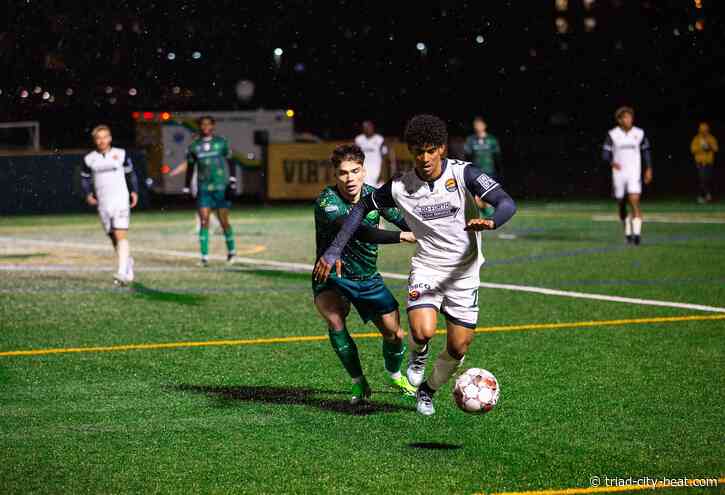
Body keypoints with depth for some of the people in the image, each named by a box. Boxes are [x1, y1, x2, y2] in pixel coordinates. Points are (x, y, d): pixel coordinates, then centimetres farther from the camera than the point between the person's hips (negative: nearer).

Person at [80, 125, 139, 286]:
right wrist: (88, 194, 0)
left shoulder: (120, 154, 3)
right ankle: (128, 262, 32)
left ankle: (123, 273, -21)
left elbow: (130, 174, 13)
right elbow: (85, 178, 15)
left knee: (121, 236, -15)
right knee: (113, 238, 10)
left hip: (121, 201, -3)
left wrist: (134, 191, 6)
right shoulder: (89, 159, 6)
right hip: (103, 204, 3)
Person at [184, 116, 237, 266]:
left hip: (221, 187, -1)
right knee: (204, 222, -8)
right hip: (203, 188, 1)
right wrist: (187, 189, 11)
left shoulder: (221, 142, 3)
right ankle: (204, 257, -8)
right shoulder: (194, 146, 8)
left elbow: (230, 163, 6)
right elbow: (190, 168, 14)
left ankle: (231, 251, 24)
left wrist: (232, 182, -2)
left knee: (224, 221, 3)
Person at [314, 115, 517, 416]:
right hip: (426, 268, 0)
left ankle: (428, 391, 32)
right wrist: (334, 251, 0)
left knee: (458, 348, 1)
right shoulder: (399, 187, -8)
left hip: (464, 271, 0)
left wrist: (491, 222, -46)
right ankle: (418, 356, 13)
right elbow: (362, 207, 7)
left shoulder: (463, 174, -14)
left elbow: (507, 204, -22)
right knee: (423, 332, -26)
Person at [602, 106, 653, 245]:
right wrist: (611, 162, -22)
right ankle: (627, 232, 28)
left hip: (634, 174, 0)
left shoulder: (639, 134, 2)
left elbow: (646, 151, 15)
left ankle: (637, 232, -17)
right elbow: (605, 153, -2)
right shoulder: (612, 135, -3)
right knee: (622, 204, 10)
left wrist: (648, 169, 12)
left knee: (635, 202, -15)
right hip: (619, 173, 1)